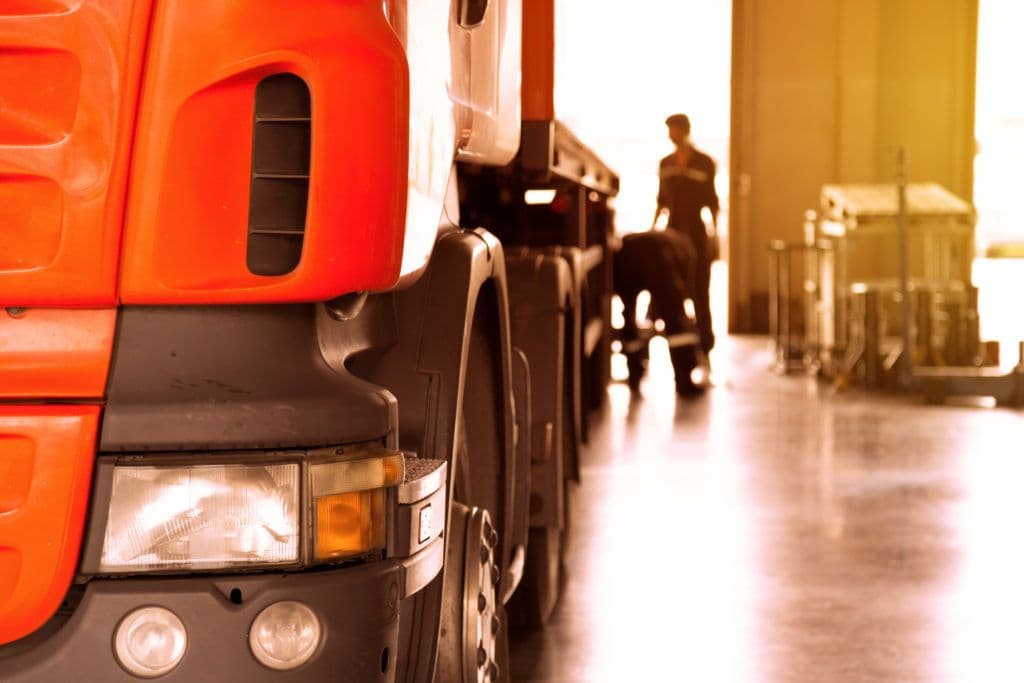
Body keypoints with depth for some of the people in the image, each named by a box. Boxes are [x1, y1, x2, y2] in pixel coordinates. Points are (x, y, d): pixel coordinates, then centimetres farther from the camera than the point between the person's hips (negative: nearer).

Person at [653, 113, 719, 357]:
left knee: (700, 290, -1)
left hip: (697, 230, -3)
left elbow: (712, 200, 0)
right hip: (673, 230, 3)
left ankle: (705, 343, 5)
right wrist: (653, 227, 4)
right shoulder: (665, 164, 8)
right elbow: (662, 200, 13)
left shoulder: (705, 162, -1)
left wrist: (715, 232, -7)